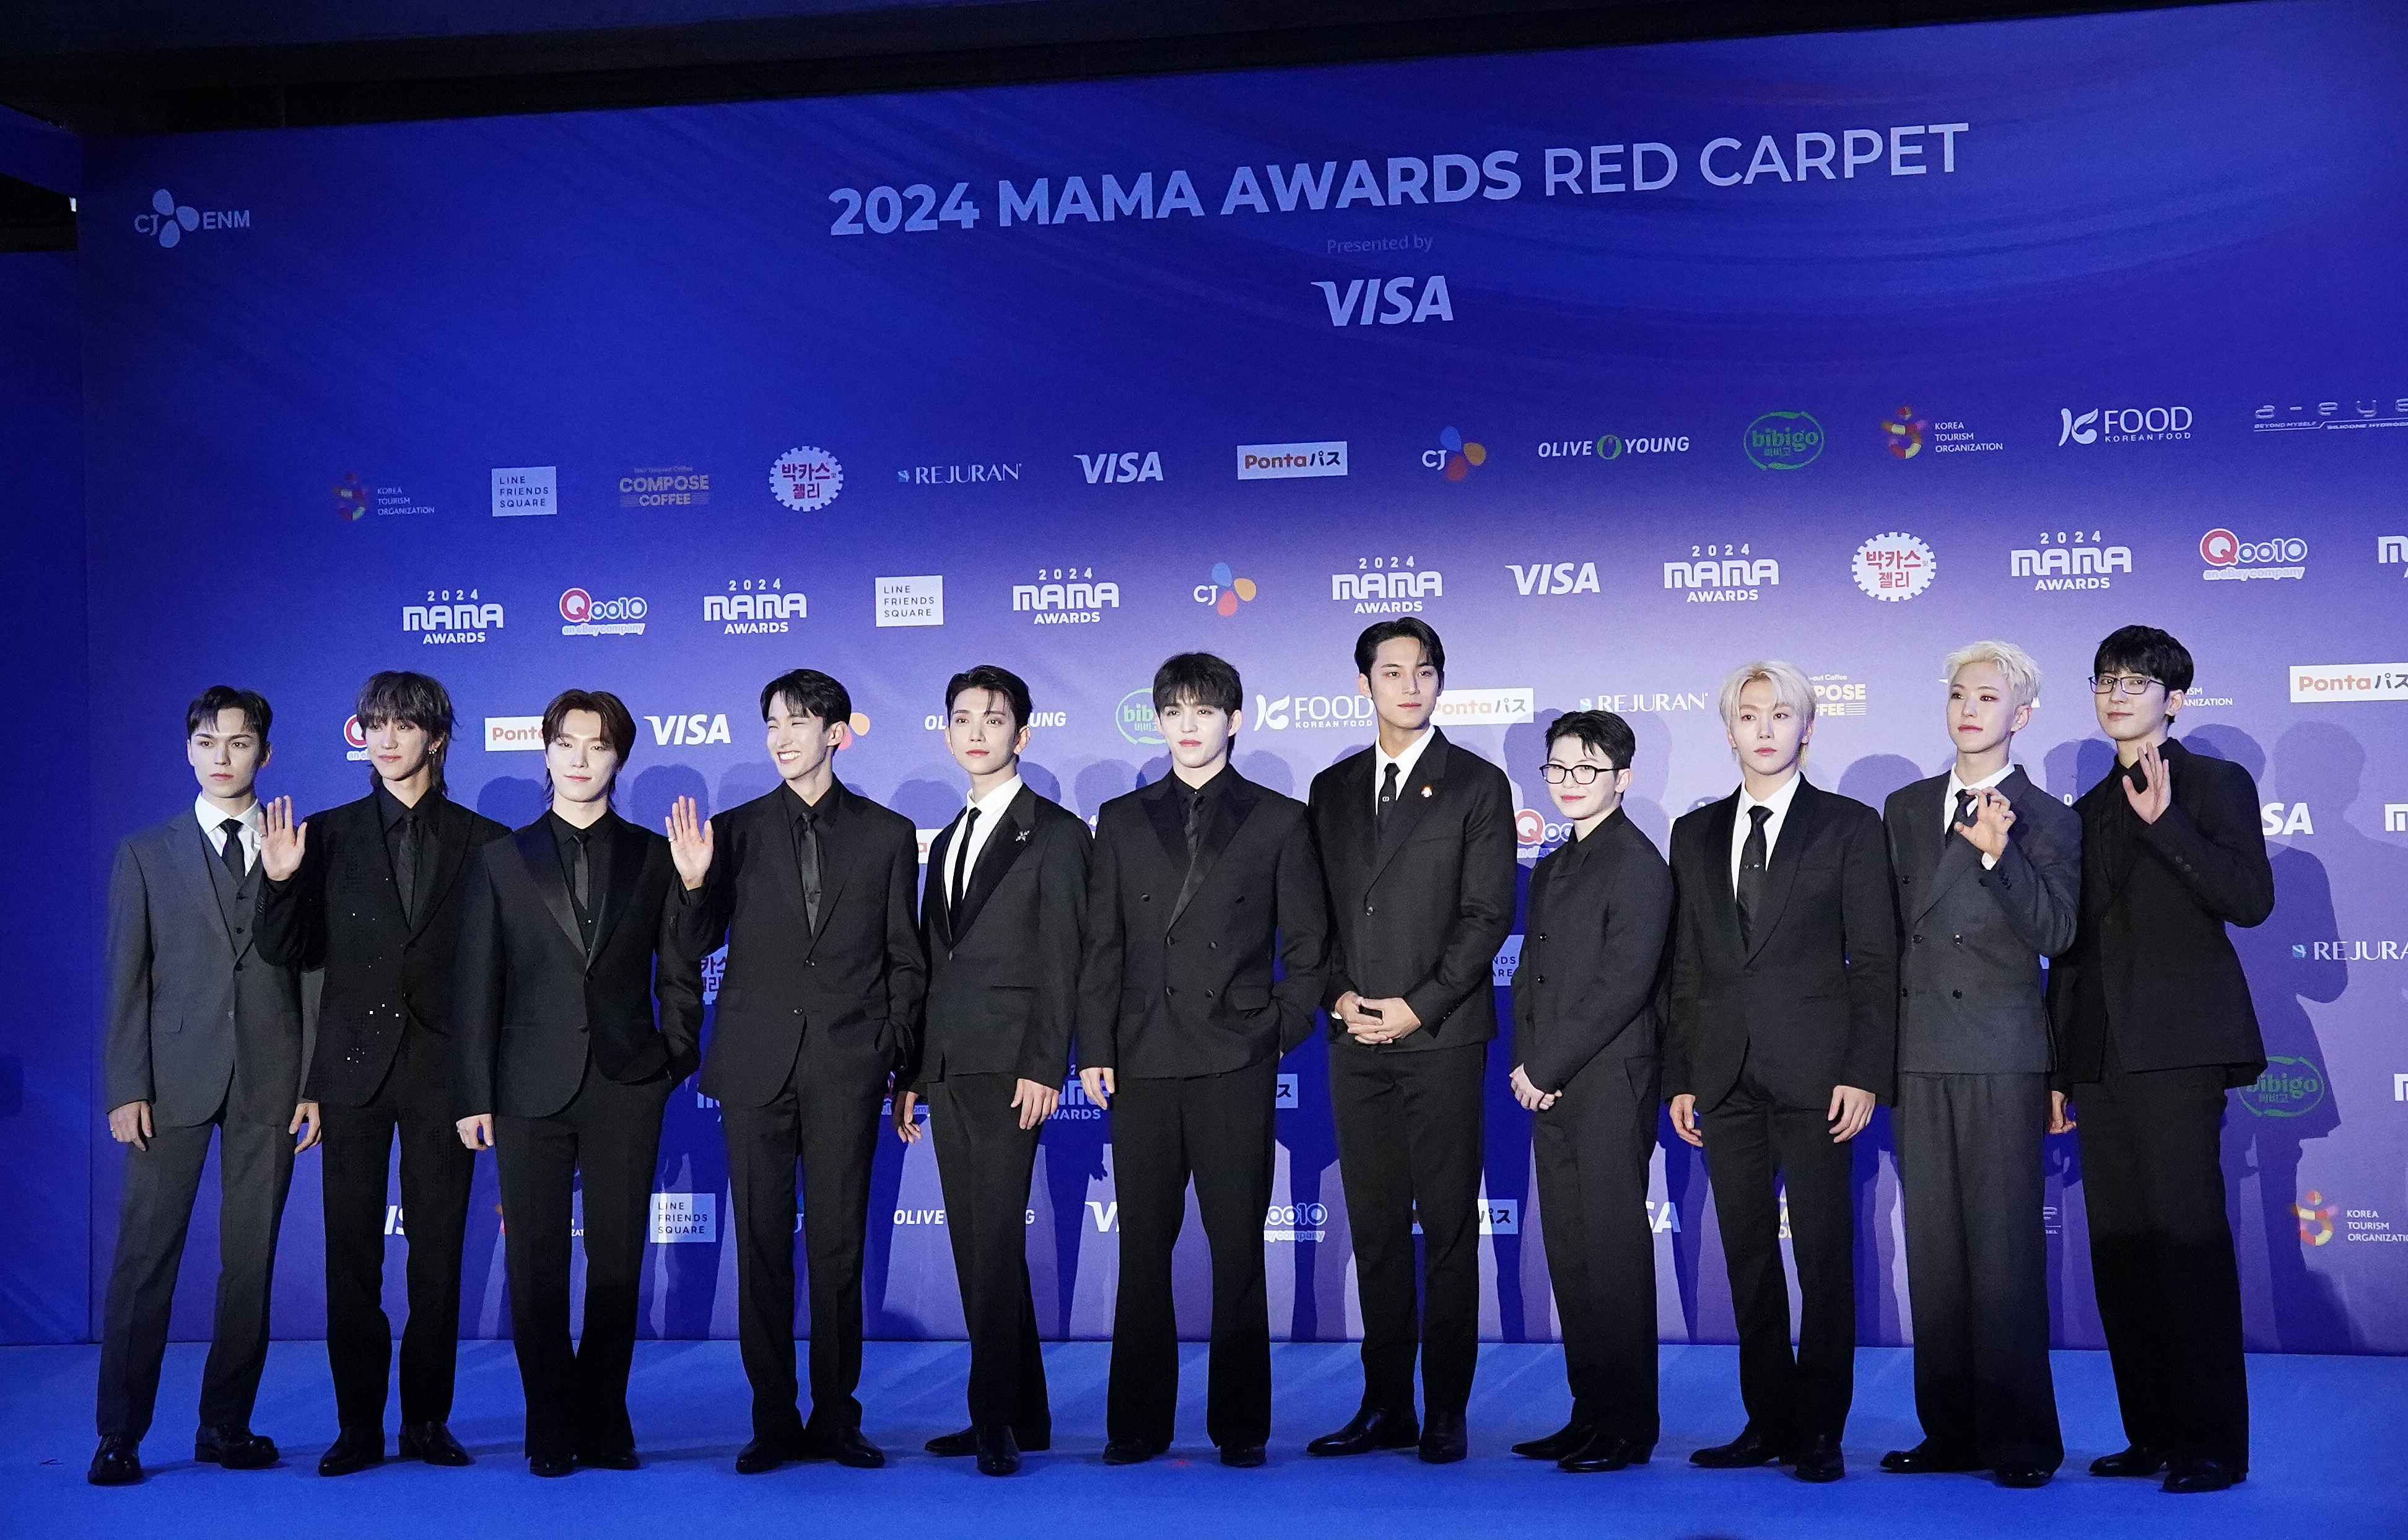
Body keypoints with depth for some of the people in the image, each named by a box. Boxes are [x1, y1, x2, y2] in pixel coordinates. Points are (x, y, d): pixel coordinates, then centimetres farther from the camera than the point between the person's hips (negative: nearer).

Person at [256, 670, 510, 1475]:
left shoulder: (483, 841, 3)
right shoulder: (330, 833, 7)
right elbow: (289, 953, 5)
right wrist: (280, 881, -11)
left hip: (443, 1068, -1)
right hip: (354, 1067, 1)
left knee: (438, 1253, 4)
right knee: (352, 1254, 4)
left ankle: (427, 1420, 13)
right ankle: (358, 1424, 12)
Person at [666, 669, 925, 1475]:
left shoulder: (887, 833, 7)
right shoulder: (737, 829, 7)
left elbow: (904, 959, 10)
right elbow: (699, 948, 6)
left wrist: (896, 1053, 3)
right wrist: (695, 883, -12)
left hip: (847, 1066, -1)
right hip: (756, 1063, 1)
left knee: (839, 1247, 3)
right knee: (761, 1245, 4)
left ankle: (836, 1418, 13)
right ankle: (773, 1421, 13)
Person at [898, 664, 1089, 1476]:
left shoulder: (1054, 832, -2)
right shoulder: (947, 843, 20)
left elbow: (1062, 962, -9)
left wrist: (1044, 1067, -16)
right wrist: (912, 1074, 14)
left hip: (1007, 1065, -7)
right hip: (946, 1067, 7)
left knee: (994, 1240, -11)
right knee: (977, 1246, 9)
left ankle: (995, 1419, -7)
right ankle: (1023, 1415, 17)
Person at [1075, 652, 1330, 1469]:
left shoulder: (1279, 820, 6)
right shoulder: (1121, 820, 12)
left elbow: (1307, 943, 7)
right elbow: (1101, 945, 10)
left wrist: (1281, 1031, -2)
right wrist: (1095, 1049, 3)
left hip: (1237, 1063, -2)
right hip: (1142, 1062, 2)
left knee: (1238, 1249, 2)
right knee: (1143, 1250, 5)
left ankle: (1239, 1425, 11)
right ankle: (1138, 1424, 13)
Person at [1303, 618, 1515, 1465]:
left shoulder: (1477, 784, 2)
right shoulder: (1333, 789, 14)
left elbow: (1487, 913, -5)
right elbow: (1316, 910, 14)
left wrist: (1417, 1008, -11)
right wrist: (1337, 994, -2)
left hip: (1441, 1036, -4)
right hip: (1356, 1042, 4)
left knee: (1448, 1227, 0)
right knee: (1375, 1228, 8)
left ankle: (1446, 1410, 6)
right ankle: (1386, 1405, 15)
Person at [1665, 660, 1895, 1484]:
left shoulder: (1850, 826, 3)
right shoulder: (1695, 833, 14)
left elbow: (1874, 960, -1)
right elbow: (1685, 968, 14)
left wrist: (1864, 1072, -10)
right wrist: (1681, 1076, 8)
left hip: (1814, 1073, -4)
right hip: (1726, 1074, 4)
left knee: (1824, 1257, -1)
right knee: (1748, 1258, 7)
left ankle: (1820, 1431, 7)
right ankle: (1768, 1422, 16)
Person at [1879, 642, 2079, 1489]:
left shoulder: (2049, 821, 2)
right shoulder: (1906, 809, 15)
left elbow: (2055, 934, -10)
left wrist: (1998, 855, -23)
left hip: (2003, 1053, -4)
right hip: (1920, 1052, 4)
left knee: (2007, 1244, -5)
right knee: (1933, 1246, 6)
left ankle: (2021, 1436, 2)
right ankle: (1952, 1429, 13)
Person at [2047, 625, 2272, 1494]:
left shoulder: (2216, 785, 3)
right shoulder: (2088, 812, 19)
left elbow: (2251, 900, -11)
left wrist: (2163, 821, -18)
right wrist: (2059, 1067, 18)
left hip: (2178, 1047, -6)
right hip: (2101, 1055, 6)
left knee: (2187, 1236, -8)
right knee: (2119, 1248, 5)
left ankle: (2212, 1441, -2)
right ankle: (2153, 1433, 12)